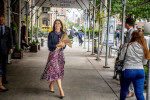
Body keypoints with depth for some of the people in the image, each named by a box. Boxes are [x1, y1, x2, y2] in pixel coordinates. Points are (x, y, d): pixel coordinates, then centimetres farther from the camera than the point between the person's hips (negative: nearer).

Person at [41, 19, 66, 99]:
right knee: (56, 71, -11)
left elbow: (64, 46, 10)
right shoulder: (51, 34, -5)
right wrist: (57, 45, -21)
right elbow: (49, 45, -8)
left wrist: (63, 45, -13)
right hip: (53, 54, -4)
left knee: (59, 71, 8)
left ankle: (51, 85, 31)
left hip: (60, 54, 5)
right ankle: (61, 90, -10)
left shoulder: (63, 34, 7)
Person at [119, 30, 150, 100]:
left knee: (124, 90, 19)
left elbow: (121, 58, 1)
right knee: (139, 93, 3)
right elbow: (144, 62, 9)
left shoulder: (127, 45, -5)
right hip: (140, 71, 2)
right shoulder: (143, 48, 3)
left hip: (128, 71, -2)